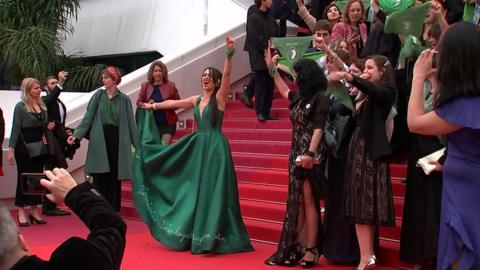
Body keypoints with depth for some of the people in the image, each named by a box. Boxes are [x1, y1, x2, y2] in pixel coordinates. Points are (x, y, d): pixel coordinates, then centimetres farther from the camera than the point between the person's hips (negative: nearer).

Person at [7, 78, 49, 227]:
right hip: (24, 147, -5)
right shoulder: (20, 106, -7)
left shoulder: (42, 105, 9)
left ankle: (35, 210, 17)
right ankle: (21, 211, 10)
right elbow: (15, 129, -9)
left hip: (40, 147, 6)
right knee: (23, 178, 2)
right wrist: (11, 149, -13)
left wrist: (48, 127, 1)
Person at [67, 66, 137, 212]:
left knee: (114, 175, 4)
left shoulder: (124, 99, 3)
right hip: (99, 140, 0)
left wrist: (137, 143, 4)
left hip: (117, 139, 0)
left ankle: (113, 210, 13)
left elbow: (130, 122, 5)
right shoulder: (98, 95, 6)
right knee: (100, 176, 0)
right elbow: (88, 116, 1)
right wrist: (76, 134, -10)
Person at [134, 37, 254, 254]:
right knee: (196, 190, 10)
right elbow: (173, 103, 27)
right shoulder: (196, 100, 14)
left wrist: (229, 54, -34)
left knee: (212, 191, -8)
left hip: (215, 147, -7)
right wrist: (153, 106, 37)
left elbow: (226, 75, -21)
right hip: (198, 147, 7)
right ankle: (194, 235, 21)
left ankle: (212, 239, -4)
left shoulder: (219, 97, -5)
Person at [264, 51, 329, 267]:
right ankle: (297, 248, 15)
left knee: (309, 202, -5)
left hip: (309, 156, -8)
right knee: (296, 203, 9)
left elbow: (318, 128, -17)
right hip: (296, 154, 8)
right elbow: (284, 90, 33)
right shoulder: (300, 97, 12)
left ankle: (311, 250, 2)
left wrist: (310, 154, -25)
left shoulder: (320, 98, -10)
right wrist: (272, 68, 36)